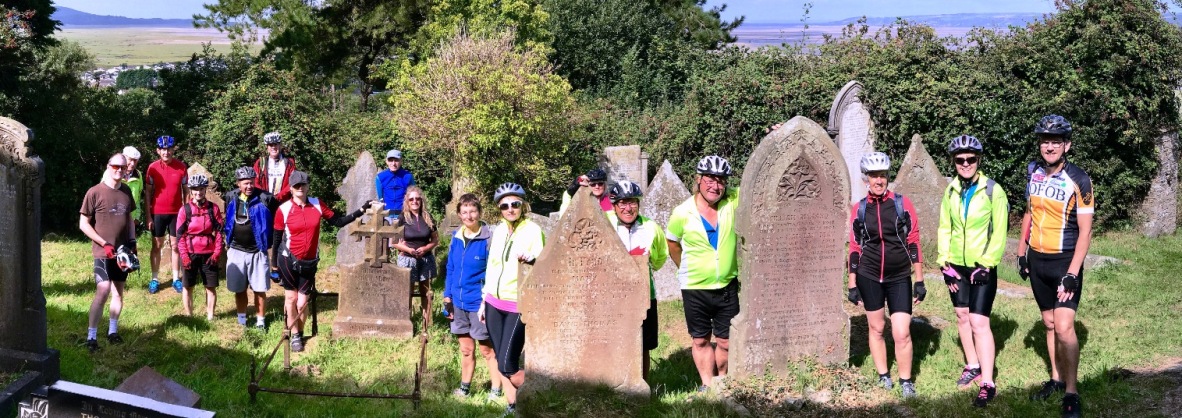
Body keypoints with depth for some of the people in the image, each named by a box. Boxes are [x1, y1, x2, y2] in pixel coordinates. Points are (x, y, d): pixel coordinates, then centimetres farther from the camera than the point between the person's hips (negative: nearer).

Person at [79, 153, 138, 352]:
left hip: (122, 251, 6)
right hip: (103, 252, -6)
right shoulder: (95, 192, -11)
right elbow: (83, 224, -9)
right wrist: (104, 244, -14)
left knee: (118, 292, 12)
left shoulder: (126, 191, 7)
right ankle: (91, 336, -8)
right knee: (103, 292, -15)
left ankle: (113, 331, 25)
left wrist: (132, 242, 8)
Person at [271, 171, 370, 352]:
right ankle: (294, 335, 18)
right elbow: (276, 238, 1)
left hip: (309, 262, 2)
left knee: (302, 302, 2)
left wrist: (361, 210, -2)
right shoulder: (284, 210, -7)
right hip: (288, 260, -2)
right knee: (291, 298, 5)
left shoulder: (317, 205, 1)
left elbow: (338, 221, 4)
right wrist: (274, 264, 6)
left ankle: (299, 333, 20)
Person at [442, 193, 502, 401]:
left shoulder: (488, 239, -14)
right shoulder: (456, 237, 4)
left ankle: (496, 391, 11)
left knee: (487, 350, 3)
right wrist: (447, 296, 9)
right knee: (466, 349, 17)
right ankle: (465, 388, 29)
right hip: (459, 303, 6)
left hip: (479, 304, -6)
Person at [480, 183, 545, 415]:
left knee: (507, 365, -12)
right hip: (494, 303, 6)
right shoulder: (499, 230, 10)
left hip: (518, 305, -6)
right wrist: (483, 300, 17)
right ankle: (512, 407, 19)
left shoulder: (533, 230, -9)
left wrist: (530, 259, -36)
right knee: (501, 362, 8)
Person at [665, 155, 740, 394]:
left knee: (726, 341, 7)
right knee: (701, 340, 11)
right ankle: (706, 385, 23)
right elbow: (672, 244, 6)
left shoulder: (732, 202, -7)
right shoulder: (683, 213, -9)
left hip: (727, 287, 1)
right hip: (695, 289, -1)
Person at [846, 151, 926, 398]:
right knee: (876, 327, 10)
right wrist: (852, 285, 6)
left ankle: (906, 381, 9)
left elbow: (913, 243, 0)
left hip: (899, 278, -1)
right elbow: (855, 248, 6)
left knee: (902, 334, -6)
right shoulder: (859, 209, 0)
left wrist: (919, 281, 0)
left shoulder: (902, 204, -3)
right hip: (869, 277, 1)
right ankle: (883, 375, 26)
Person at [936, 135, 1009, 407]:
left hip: (982, 266, -5)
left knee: (979, 322, -11)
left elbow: (999, 233, -11)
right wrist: (944, 262, -1)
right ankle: (973, 366, 30)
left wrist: (985, 264, -15)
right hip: (957, 265, 5)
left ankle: (987, 384, -9)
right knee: (962, 316, 13)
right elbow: (945, 229, 6)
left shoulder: (992, 190, -11)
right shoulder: (951, 191, 3)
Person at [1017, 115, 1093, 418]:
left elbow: (1085, 231, -14)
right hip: (1037, 260, 5)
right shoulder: (1034, 172, 2)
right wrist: (1021, 252, 13)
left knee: (1064, 327, -13)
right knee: (1049, 323, 13)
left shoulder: (1078, 180, -14)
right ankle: (1056, 379, 24)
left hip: (1065, 262, -5)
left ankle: (1071, 393, -5)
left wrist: (1072, 274, -19)